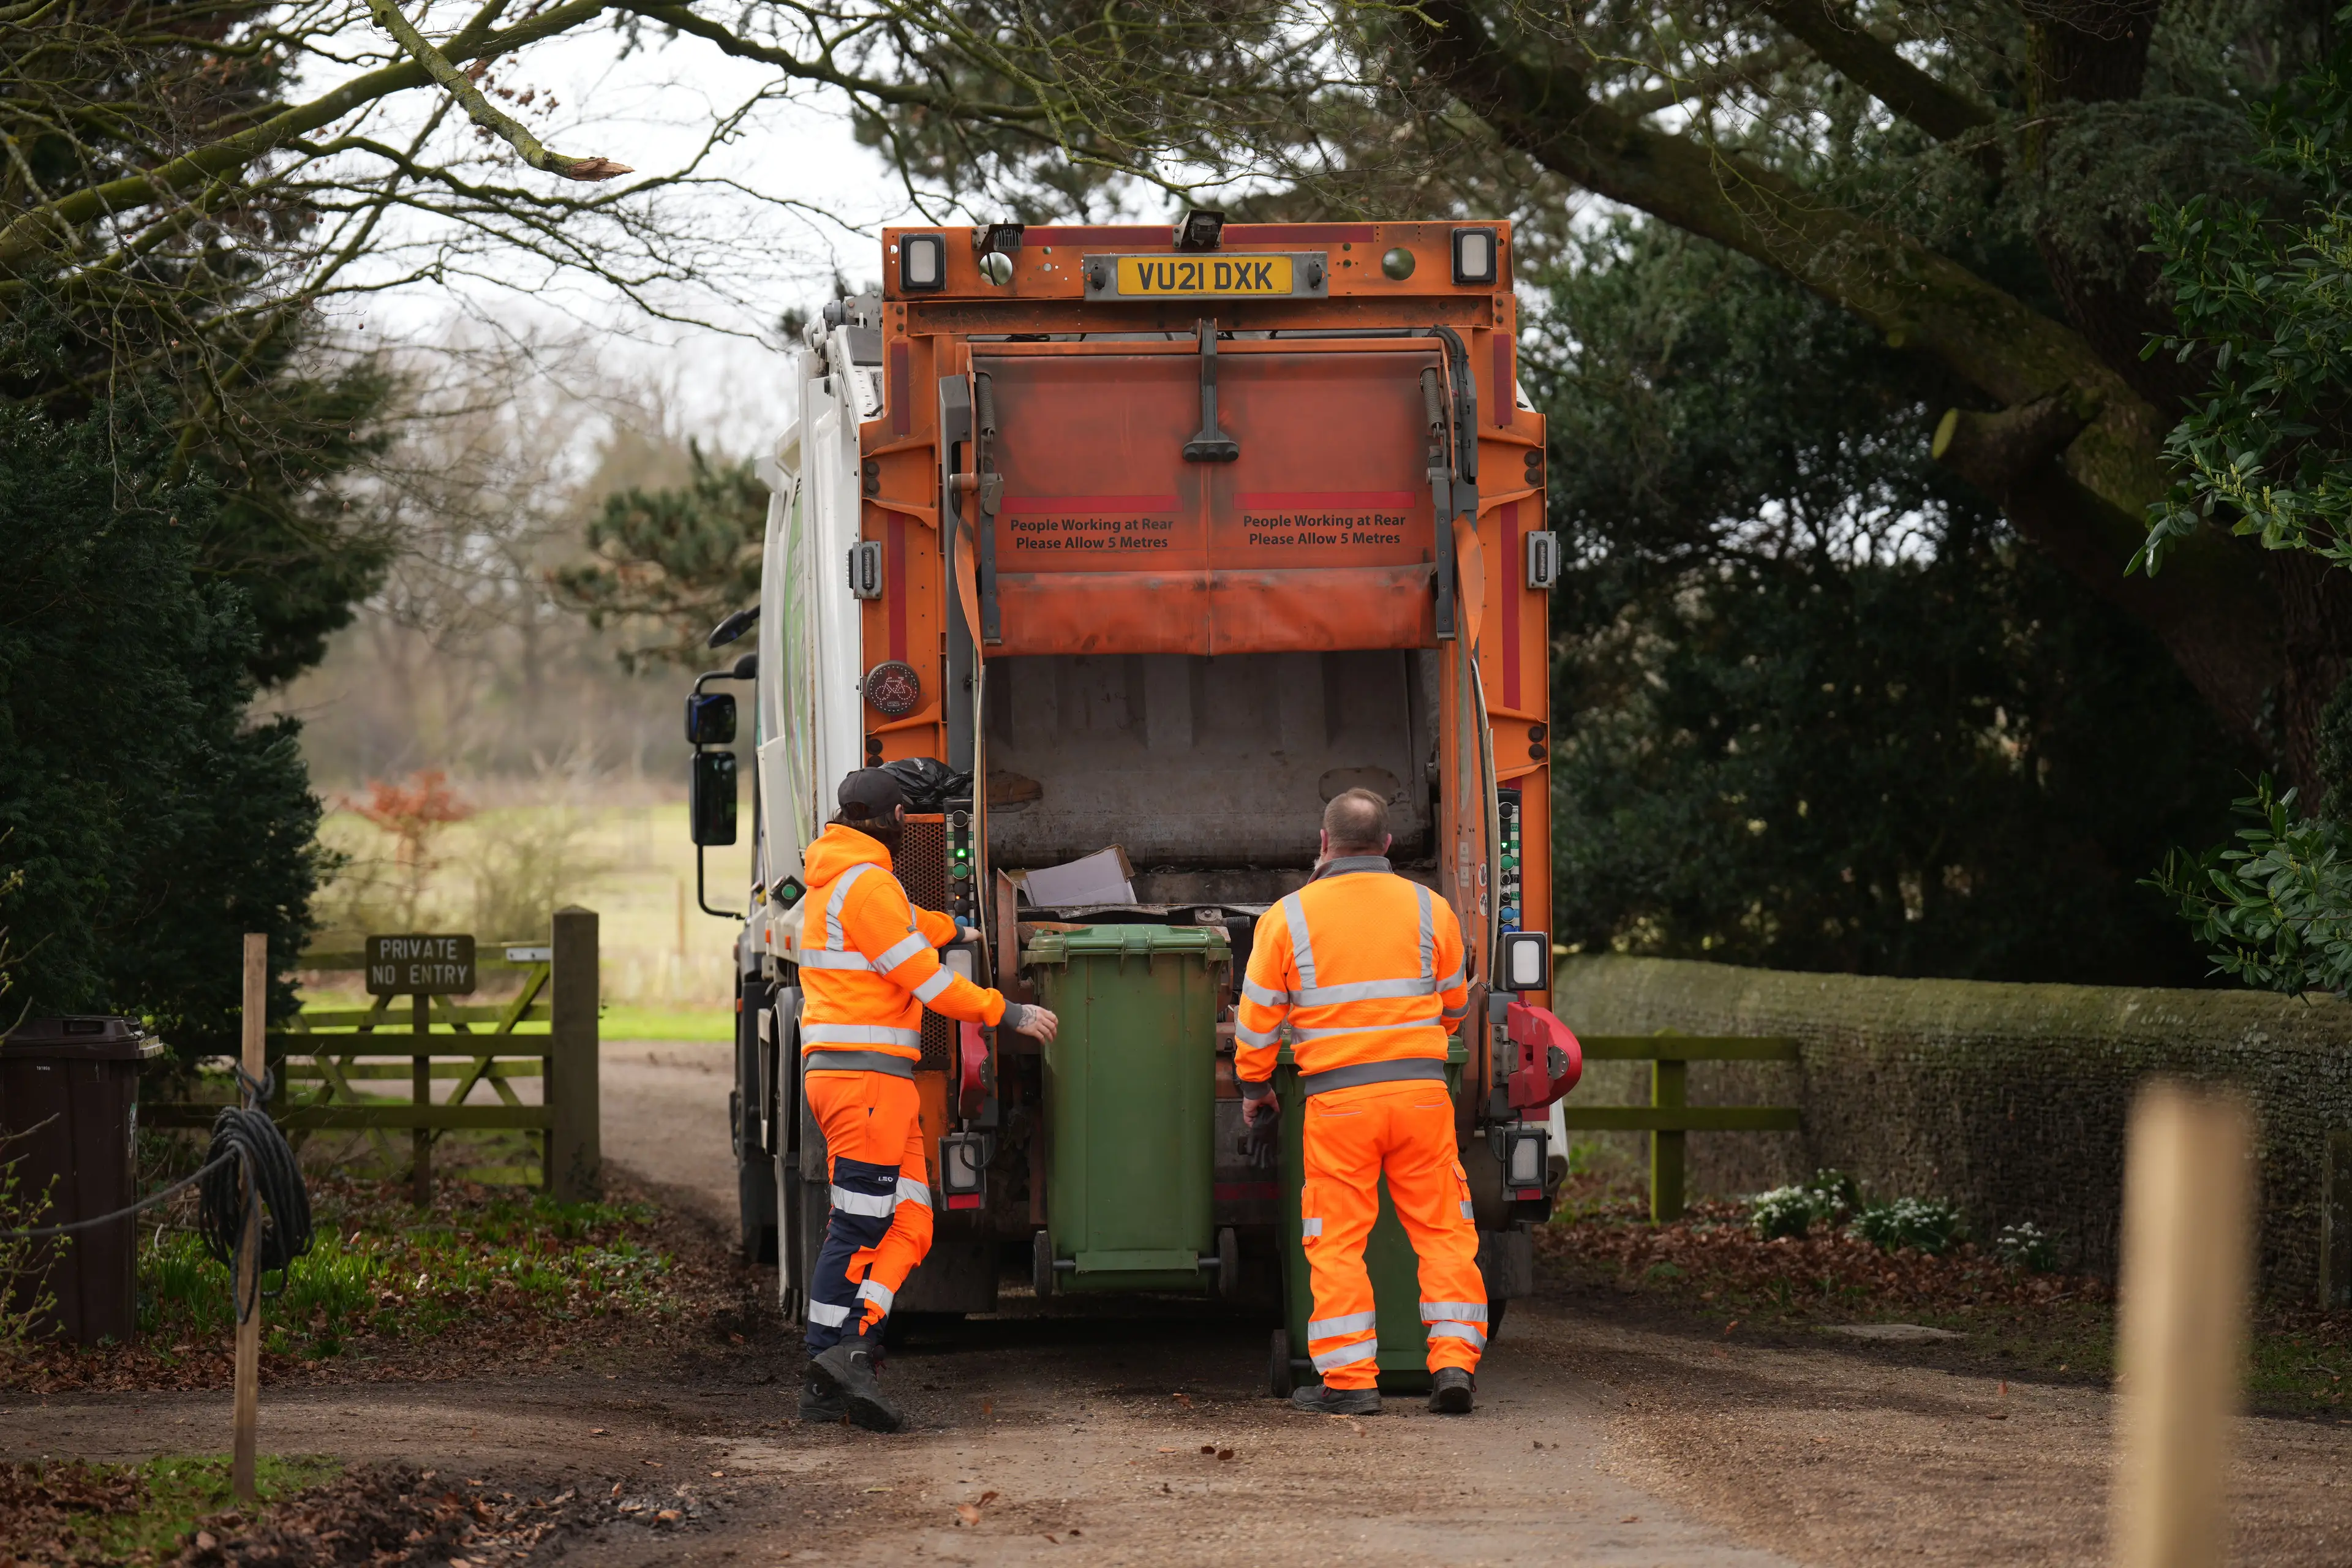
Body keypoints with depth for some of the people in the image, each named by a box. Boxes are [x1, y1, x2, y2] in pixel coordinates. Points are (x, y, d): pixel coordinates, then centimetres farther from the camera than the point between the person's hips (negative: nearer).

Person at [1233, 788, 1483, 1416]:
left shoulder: (1288, 917, 0)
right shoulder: (1429, 909, 6)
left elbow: (1257, 1016, 5)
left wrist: (1254, 1086, 20)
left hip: (1337, 1101, -2)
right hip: (1422, 1089, 2)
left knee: (1338, 1240, 4)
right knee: (1442, 1229, 8)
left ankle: (1349, 1381, 2)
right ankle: (1454, 1362, 1)